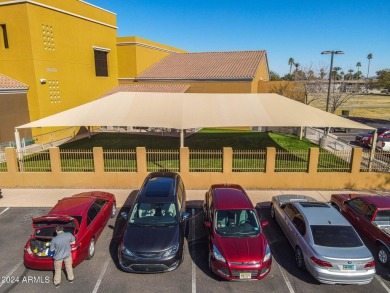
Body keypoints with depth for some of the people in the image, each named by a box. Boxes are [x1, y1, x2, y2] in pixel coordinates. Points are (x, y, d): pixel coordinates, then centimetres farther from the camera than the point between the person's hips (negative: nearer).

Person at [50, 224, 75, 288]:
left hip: (58, 257, -2)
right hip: (67, 255, 2)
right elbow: (73, 242, -4)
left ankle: (57, 283, 40)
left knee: (58, 270, 24)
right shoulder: (69, 235, -21)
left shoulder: (54, 239, -25)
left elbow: (51, 249, -10)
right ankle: (71, 279, 45)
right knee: (69, 267, 27)